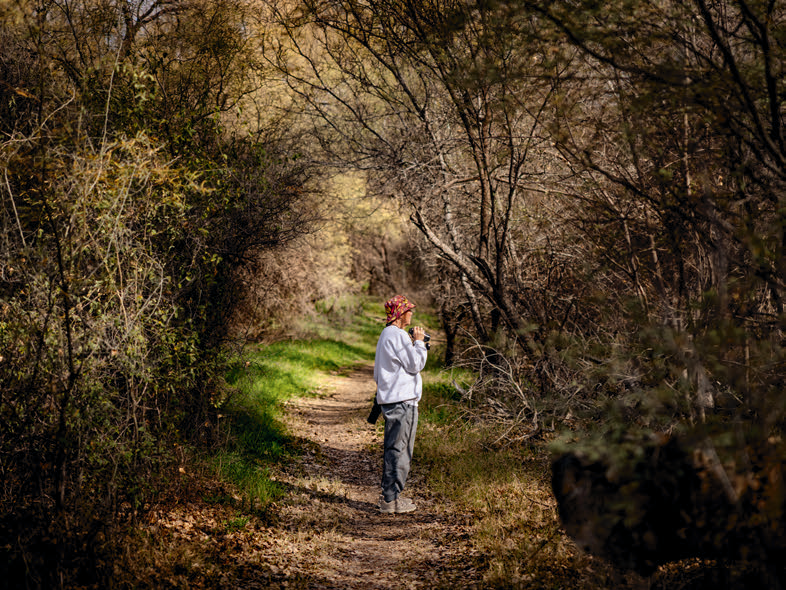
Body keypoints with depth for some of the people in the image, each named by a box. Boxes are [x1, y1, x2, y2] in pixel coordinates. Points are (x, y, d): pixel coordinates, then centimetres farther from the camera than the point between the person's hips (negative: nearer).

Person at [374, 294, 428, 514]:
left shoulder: (387, 334, 18)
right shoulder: (397, 335, -15)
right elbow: (415, 364, -14)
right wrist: (419, 342, -3)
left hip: (391, 399, 11)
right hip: (402, 400, -11)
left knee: (393, 449, 15)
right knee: (399, 449, -7)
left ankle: (390, 495, 21)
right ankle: (390, 499, -4)